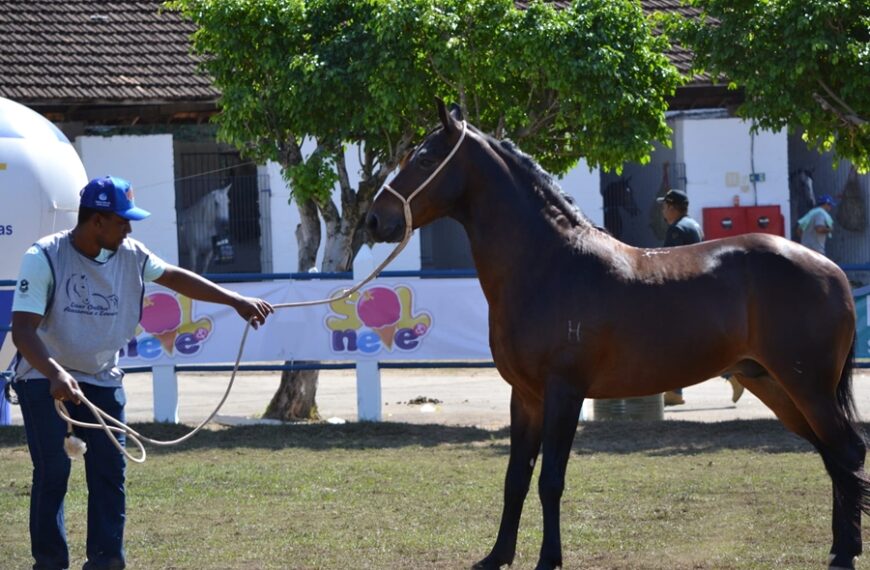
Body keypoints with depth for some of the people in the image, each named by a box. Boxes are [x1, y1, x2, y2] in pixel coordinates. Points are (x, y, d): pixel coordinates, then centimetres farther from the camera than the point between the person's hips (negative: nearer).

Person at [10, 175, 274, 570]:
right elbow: (23, 329, -28)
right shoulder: (45, 257, -22)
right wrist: (55, 374, -43)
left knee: (110, 469, 0)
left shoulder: (129, 255, -5)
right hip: (43, 377, -5)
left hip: (101, 379, 5)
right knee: (52, 470, -10)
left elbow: (175, 277, 9)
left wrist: (236, 301, 6)